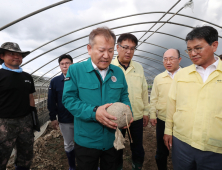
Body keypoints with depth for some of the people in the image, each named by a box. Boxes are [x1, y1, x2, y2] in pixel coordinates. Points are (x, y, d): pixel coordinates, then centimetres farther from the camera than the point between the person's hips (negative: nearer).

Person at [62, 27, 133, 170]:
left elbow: (124, 97, 7)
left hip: (113, 140, 4)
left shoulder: (118, 72, 0)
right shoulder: (75, 70, -12)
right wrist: (93, 112, -28)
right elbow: (69, 99, -14)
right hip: (86, 141, -3)